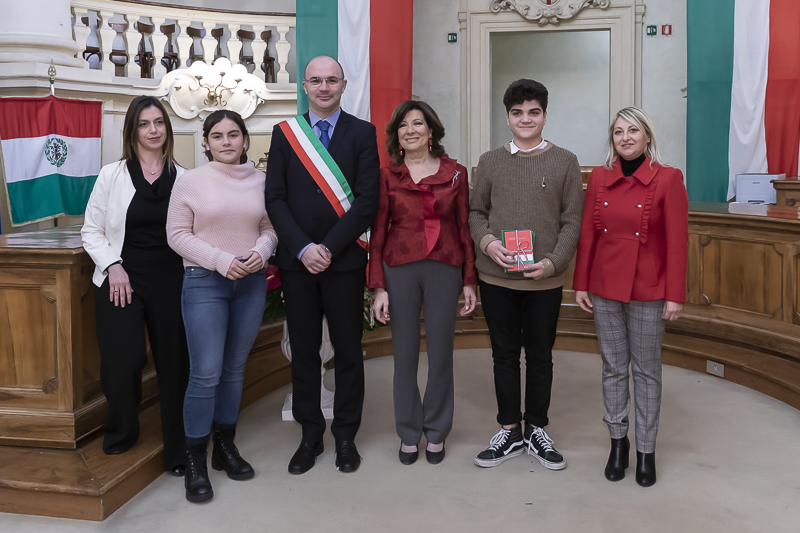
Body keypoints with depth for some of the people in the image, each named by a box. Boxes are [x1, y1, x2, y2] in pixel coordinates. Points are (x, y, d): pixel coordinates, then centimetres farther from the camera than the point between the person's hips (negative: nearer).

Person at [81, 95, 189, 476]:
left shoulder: (182, 179, 5)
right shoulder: (112, 175, 3)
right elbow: (91, 230, 5)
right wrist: (113, 266, -9)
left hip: (169, 282, 1)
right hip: (121, 280, -1)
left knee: (173, 362, 2)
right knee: (123, 360, -12)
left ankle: (177, 452, 18)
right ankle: (121, 434, 19)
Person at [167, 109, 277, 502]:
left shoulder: (260, 181, 6)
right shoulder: (191, 181, -3)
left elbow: (270, 227, 11)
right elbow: (177, 234, -5)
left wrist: (261, 250, -11)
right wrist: (221, 260, -15)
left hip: (251, 281, 4)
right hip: (205, 280, -3)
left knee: (234, 369, 12)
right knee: (206, 373, -8)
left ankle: (225, 447, 27)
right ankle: (194, 462, 7)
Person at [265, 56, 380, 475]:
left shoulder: (363, 133, 3)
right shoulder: (284, 133, 8)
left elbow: (367, 201, -5)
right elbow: (275, 199, 2)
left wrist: (329, 247, -13)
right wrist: (303, 248, -11)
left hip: (345, 260, -1)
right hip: (297, 261, 2)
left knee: (348, 350, 7)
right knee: (303, 351, 8)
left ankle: (346, 436, 20)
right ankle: (310, 435, 21)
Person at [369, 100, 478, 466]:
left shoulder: (455, 173, 4)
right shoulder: (387, 176, 3)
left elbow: (464, 227, 6)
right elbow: (378, 233, 3)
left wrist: (469, 280, 3)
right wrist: (378, 287, -3)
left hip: (444, 270, 0)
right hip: (400, 270, 0)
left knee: (441, 353, 7)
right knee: (405, 354, 7)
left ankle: (436, 432, 25)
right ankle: (409, 434, 24)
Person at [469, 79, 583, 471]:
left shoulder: (565, 162, 3)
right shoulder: (490, 161, 7)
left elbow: (572, 221, 1)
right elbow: (476, 211, 10)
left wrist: (552, 262, -13)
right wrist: (487, 241, -11)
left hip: (544, 279, -1)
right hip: (496, 277, 1)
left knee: (540, 357, 10)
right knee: (504, 355, 10)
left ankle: (536, 431, 26)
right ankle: (510, 432, 25)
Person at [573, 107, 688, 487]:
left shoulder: (667, 179, -6)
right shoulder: (599, 178, 4)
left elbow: (677, 241, -7)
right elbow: (587, 235, 6)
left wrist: (675, 295, -10)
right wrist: (580, 284, 4)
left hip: (648, 291, -3)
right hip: (604, 288, 3)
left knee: (646, 370, 7)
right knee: (613, 367, 11)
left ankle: (646, 451, 20)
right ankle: (618, 441, 26)